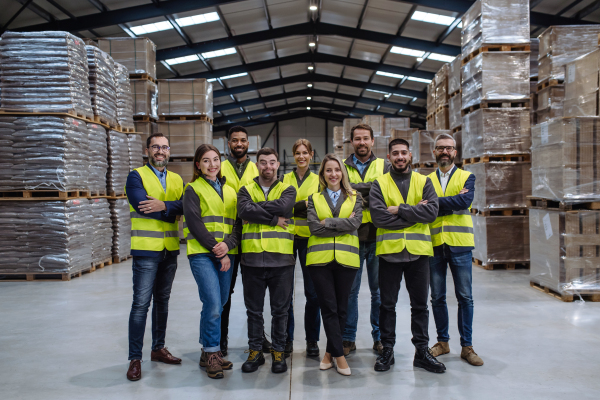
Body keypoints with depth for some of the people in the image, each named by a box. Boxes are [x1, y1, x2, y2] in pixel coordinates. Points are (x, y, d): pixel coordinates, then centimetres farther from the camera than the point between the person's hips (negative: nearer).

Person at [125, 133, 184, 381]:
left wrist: (163, 205, -22)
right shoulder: (136, 177, -1)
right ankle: (135, 358, 1)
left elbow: (184, 206, -4)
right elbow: (142, 205, -18)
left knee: (162, 300, 14)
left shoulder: (177, 180, 13)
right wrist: (173, 211, -11)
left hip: (170, 250, 5)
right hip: (146, 250, -5)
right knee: (141, 304, -6)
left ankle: (158, 348, 27)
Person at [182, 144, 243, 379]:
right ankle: (211, 354, 1)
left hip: (226, 255, 5)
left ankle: (209, 353, 22)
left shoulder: (230, 191, 17)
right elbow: (194, 223, -9)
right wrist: (217, 250, -13)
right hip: (202, 254, -5)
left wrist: (228, 245, -10)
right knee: (213, 305, -13)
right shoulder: (193, 189, 2)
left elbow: (238, 223, 9)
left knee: (219, 304, 8)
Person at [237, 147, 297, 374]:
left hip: (281, 260, -1)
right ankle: (255, 352, 24)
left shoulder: (287, 190, 9)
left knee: (280, 310, 8)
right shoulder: (246, 190, 10)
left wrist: (256, 207, -10)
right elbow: (244, 211, -12)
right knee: (254, 310, 10)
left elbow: (283, 206, -15)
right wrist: (273, 219, -12)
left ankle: (278, 352, 23)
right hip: (252, 260, 1)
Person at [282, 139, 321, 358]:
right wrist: (304, 205, -14)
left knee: (312, 292, 0)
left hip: (309, 238, -1)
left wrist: (290, 207, -17)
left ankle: (312, 340, 14)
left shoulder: (318, 180, 9)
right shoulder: (284, 179, 12)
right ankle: (286, 339, 16)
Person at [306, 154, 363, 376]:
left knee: (341, 308, 6)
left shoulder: (354, 198, 11)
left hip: (346, 258, 1)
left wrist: (328, 222, -10)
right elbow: (314, 228, -5)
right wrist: (343, 225, -7)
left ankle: (330, 352, 20)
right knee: (329, 308, -2)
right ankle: (339, 355, 6)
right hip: (320, 258, -1)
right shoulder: (314, 199, 10)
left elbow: (355, 223, -7)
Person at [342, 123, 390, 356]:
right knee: (350, 290, 4)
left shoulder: (384, 166, 9)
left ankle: (380, 337, 19)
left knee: (379, 290, 7)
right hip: (351, 237, 0)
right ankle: (348, 338, 15)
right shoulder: (341, 167, 11)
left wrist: (354, 190, -14)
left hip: (378, 237, 0)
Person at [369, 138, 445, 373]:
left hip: (418, 250, 2)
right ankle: (387, 350, 20)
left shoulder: (423, 182, 8)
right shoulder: (379, 184, 2)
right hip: (389, 250, -1)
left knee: (420, 305, 11)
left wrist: (401, 209, -15)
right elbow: (379, 217, -13)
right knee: (387, 305, 8)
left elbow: (432, 211, -9)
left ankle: (422, 351, 22)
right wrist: (415, 212, -12)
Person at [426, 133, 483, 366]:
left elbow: (465, 200, -15)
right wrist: (452, 202, -15)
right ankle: (442, 341, 22)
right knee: (437, 297, 8)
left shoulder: (467, 177, 6)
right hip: (435, 245, 2)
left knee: (465, 297, 2)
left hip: (460, 244, -1)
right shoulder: (427, 180, 11)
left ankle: (467, 346, 12)